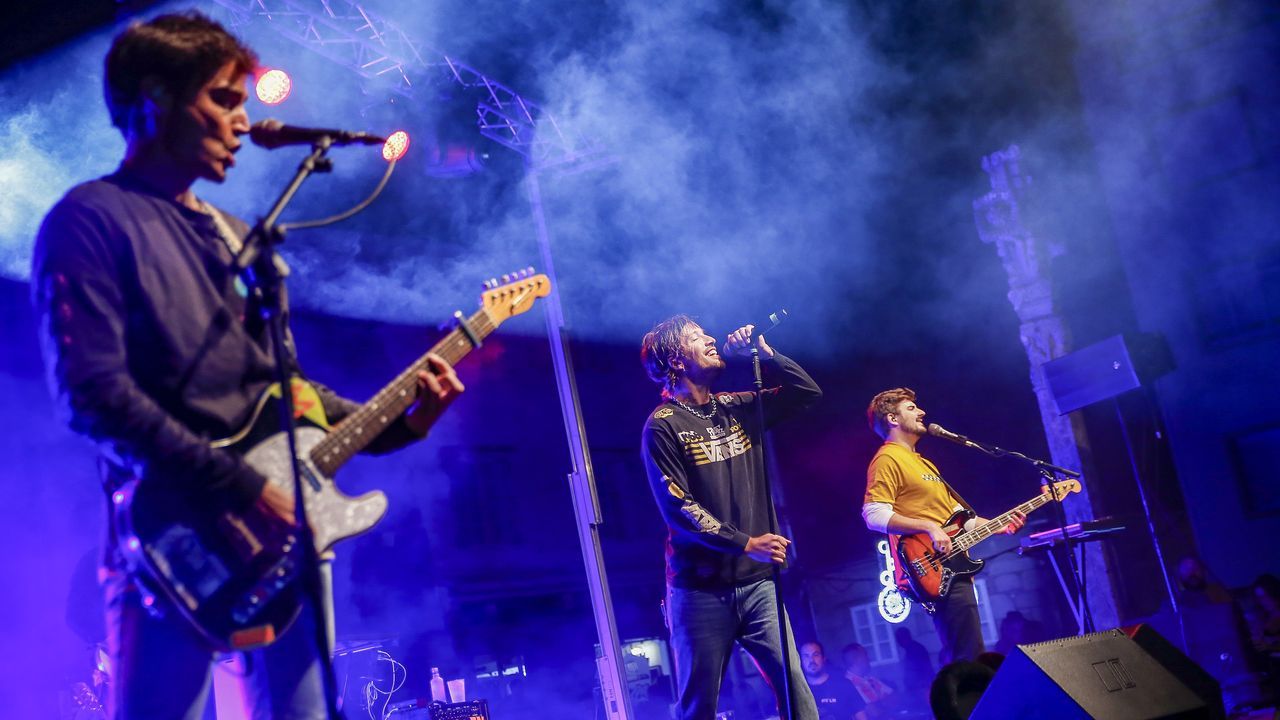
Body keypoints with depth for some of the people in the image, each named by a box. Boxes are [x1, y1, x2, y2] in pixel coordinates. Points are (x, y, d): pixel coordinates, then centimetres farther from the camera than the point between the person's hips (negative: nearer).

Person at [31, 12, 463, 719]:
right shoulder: (91, 219, -5)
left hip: (277, 532, 8)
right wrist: (242, 487, -19)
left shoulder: (234, 236, 20)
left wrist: (398, 425, 7)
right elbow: (95, 394, -16)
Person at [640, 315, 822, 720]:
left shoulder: (736, 408, 11)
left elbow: (808, 393, 14)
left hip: (756, 581, 5)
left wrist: (763, 353, 2)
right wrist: (745, 544, -20)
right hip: (701, 588, -4)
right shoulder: (663, 426, -6)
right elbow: (677, 507, -14)